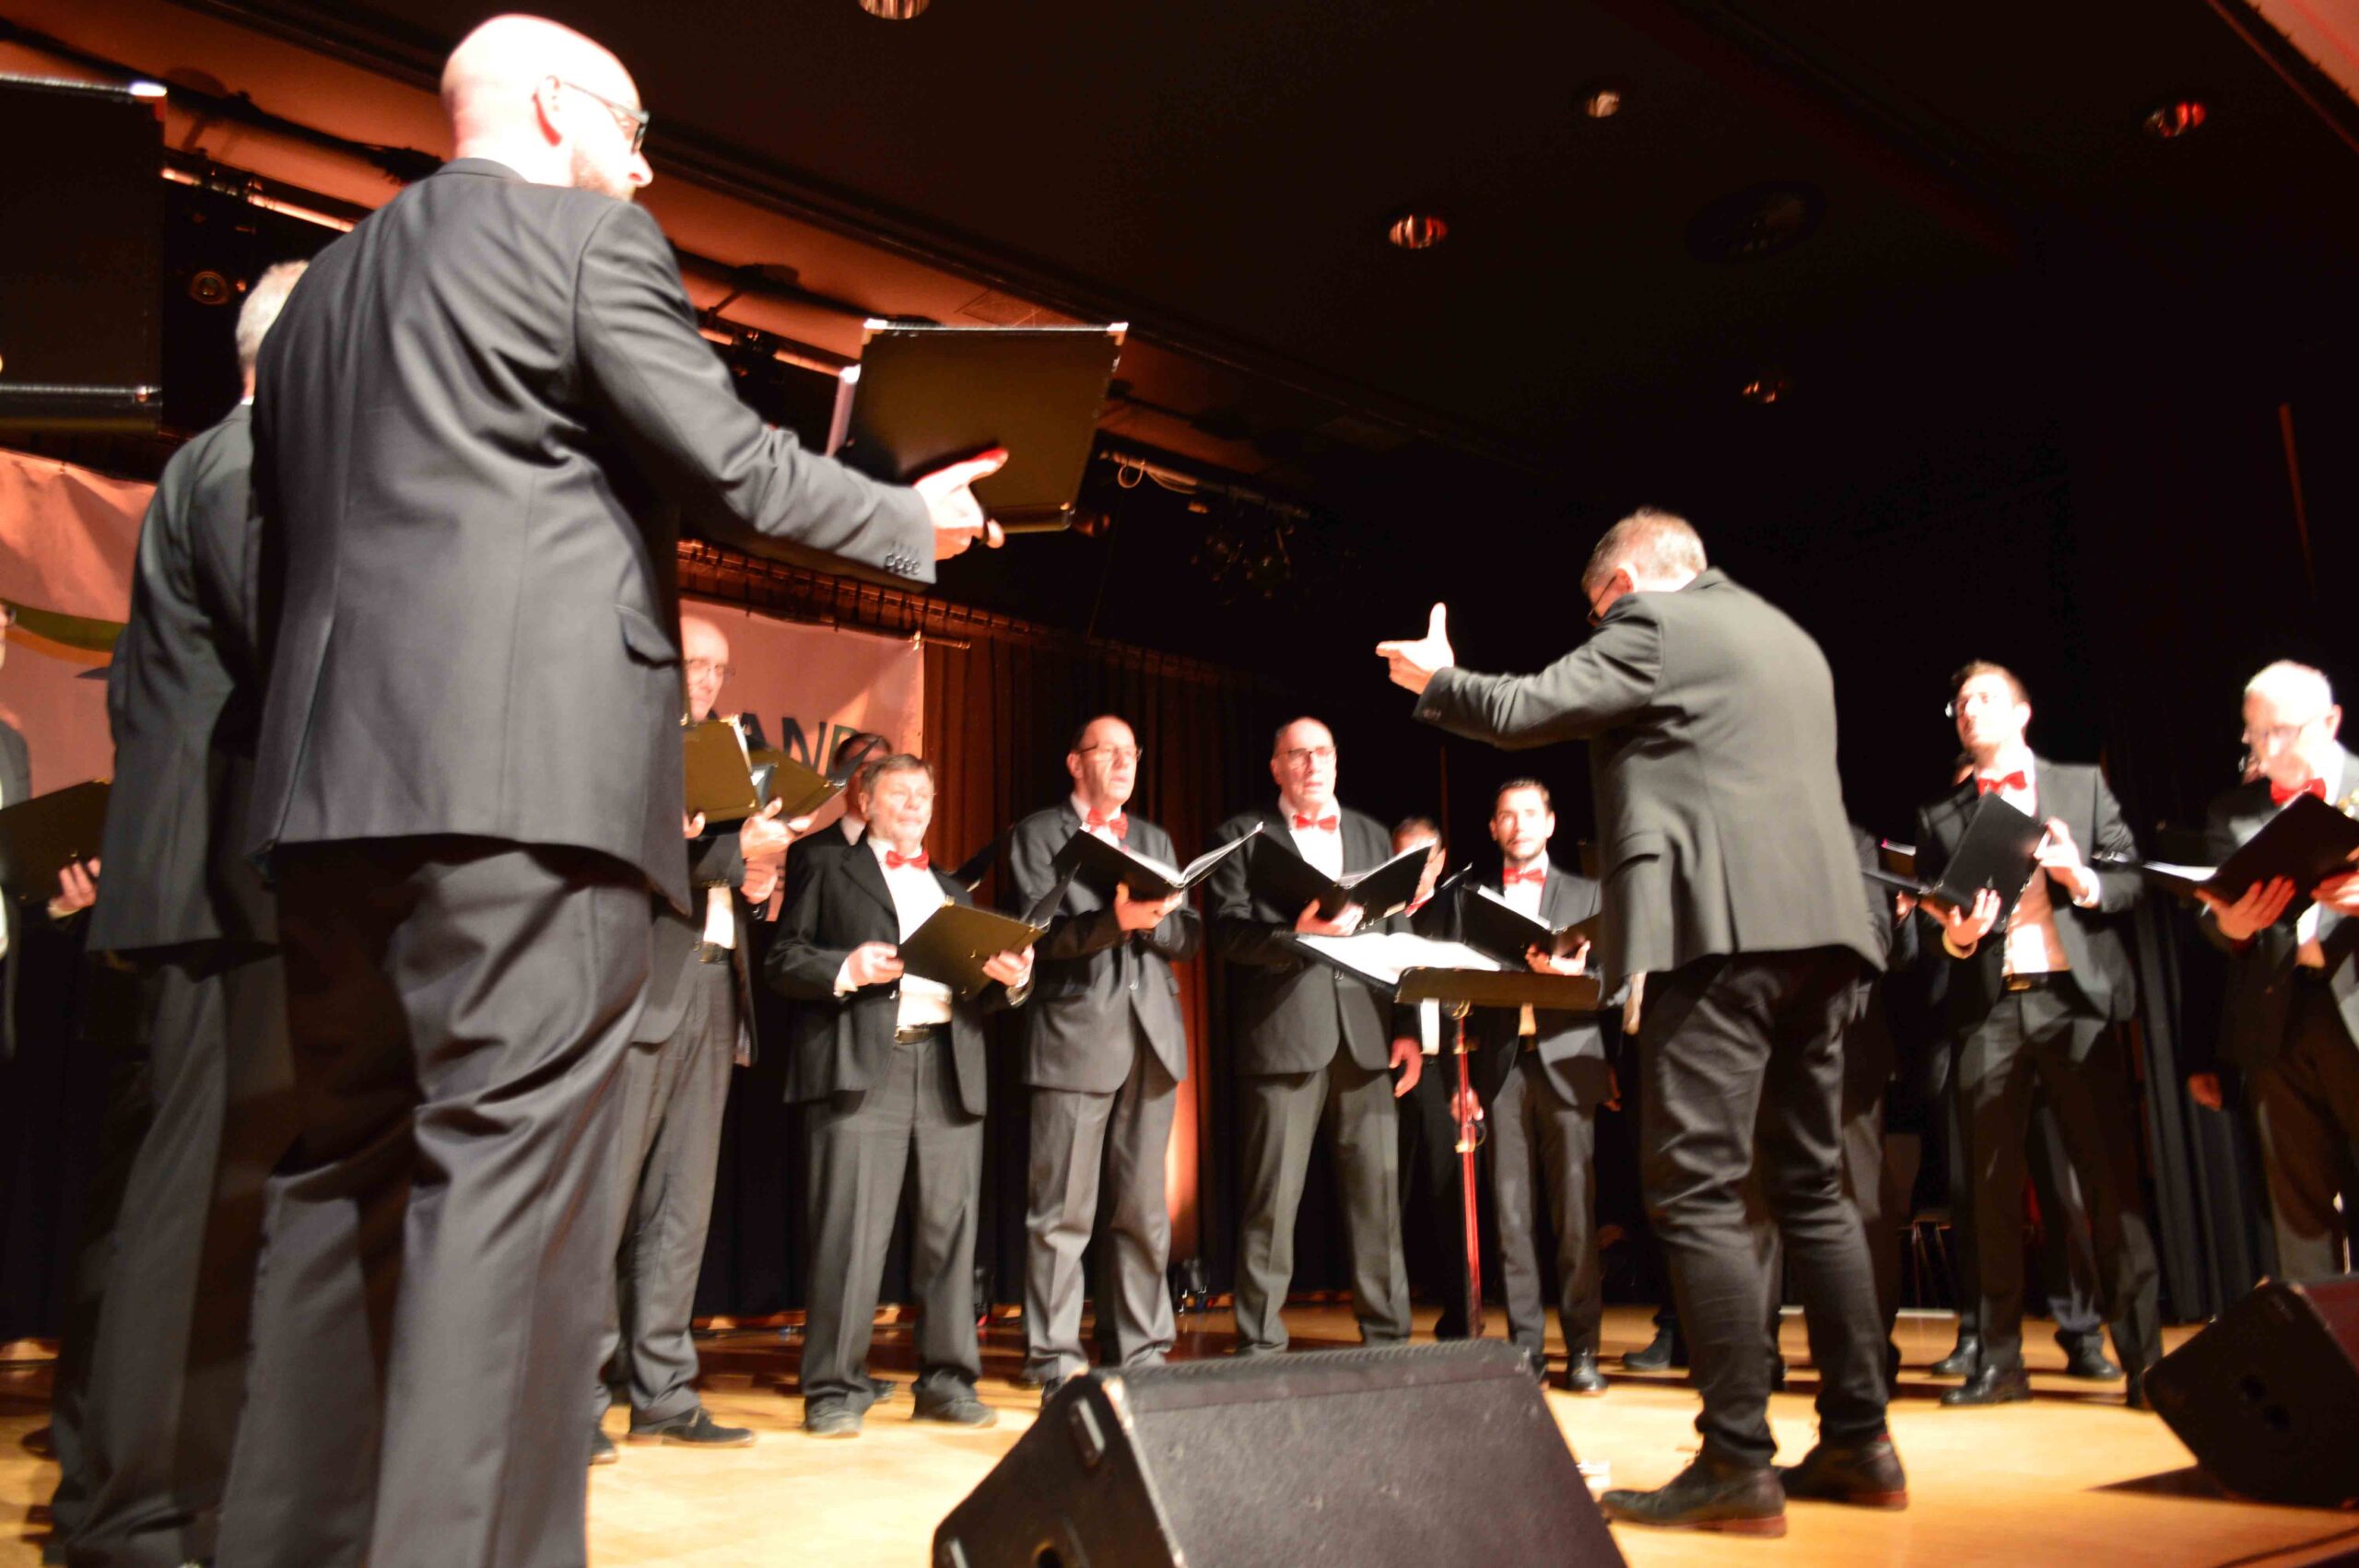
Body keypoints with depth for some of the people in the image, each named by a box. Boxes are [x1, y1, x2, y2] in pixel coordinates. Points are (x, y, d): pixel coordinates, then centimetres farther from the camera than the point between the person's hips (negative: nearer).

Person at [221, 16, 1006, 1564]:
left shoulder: (323, 286, 24)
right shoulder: (587, 235, 3)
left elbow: (286, 539, 23)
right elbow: (733, 468, -5)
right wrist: (916, 519, 10)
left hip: (331, 778, 8)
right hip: (530, 770, -8)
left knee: (349, 1170, 12)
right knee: (513, 1174, -8)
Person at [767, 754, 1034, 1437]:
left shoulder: (955, 891, 26)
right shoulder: (831, 874, 12)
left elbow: (982, 986, 20)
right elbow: (784, 960, 3)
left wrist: (1012, 977, -2)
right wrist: (848, 969, -13)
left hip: (950, 1068, 5)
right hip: (864, 1066, -4)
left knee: (950, 1226, 4)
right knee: (852, 1229, -7)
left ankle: (947, 1381, 12)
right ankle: (835, 1390, 1)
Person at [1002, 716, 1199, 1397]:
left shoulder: (1155, 840, 20)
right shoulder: (1037, 834, 4)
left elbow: (1188, 937, 12)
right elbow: (1037, 932, -8)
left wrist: (1152, 918, -9)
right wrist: (1114, 919, -22)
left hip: (1150, 1040, 5)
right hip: (1076, 1038, -5)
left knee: (1144, 1212, 8)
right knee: (1062, 1212, -2)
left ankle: (1143, 1356, 15)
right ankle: (1057, 1364, 5)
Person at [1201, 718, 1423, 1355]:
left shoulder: (1372, 835, 19)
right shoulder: (1243, 835, 9)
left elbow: (1397, 935, 15)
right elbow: (1226, 930, -3)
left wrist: (1408, 1029, 7)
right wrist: (1294, 936, -19)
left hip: (1365, 1033, 4)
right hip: (1283, 1032, -3)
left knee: (1378, 1189, 4)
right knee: (1273, 1195, -2)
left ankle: (1387, 1333, 13)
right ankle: (1260, 1342, 6)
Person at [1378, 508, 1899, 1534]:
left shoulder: (1652, 624, -1)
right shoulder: (1787, 638, 25)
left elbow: (1518, 713, -4)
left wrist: (1434, 679, 14)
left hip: (1724, 928, -9)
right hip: (1815, 923, 9)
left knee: (1696, 1192, -8)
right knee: (1810, 1186, 12)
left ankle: (1737, 1462, -9)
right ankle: (1858, 1443, 15)